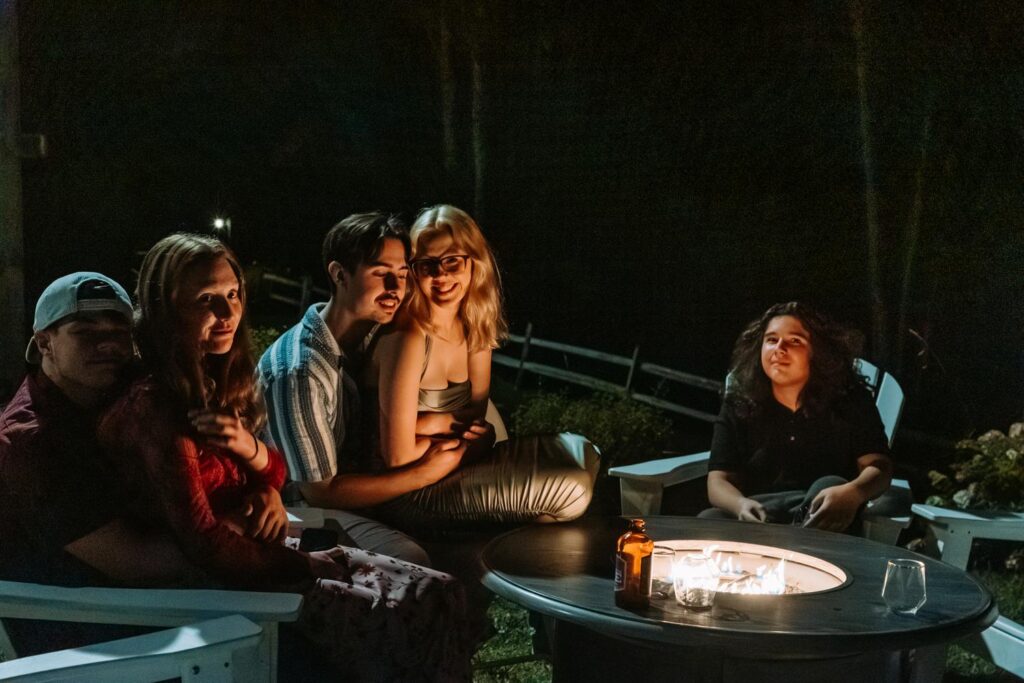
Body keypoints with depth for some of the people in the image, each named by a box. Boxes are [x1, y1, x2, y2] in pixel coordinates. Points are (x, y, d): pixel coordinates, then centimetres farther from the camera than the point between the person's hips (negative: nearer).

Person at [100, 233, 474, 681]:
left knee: (436, 594, -7)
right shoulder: (154, 406, -19)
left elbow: (274, 472, 17)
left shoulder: (219, 382, 8)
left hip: (253, 551, 9)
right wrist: (309, 567, -11)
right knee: (397, 617, -21)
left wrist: (251, 449, -7)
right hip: (208, 585, -8)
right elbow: (204, 544, -21)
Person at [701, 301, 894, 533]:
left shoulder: (849, 398, 0)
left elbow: (878, 466, -8)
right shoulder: (738, 403, 2)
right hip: (758, 519, 1)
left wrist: (853, 493, -35)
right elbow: (718, 480, -3)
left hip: (823, 524, 0)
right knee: (708, 522, -31)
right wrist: (741, 505, -30)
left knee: (830, 486, -34)